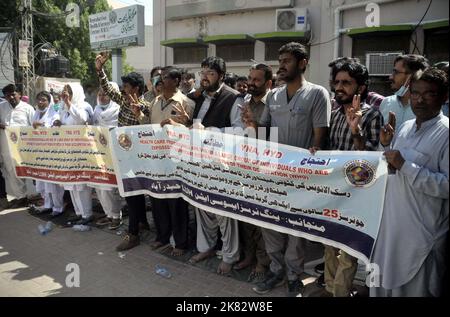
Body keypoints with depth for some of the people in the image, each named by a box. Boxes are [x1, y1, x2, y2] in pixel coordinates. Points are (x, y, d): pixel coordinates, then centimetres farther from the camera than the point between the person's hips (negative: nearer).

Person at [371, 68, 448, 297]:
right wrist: (386, 145, 1)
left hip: (421, 234, -7)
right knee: (383, 286, 22)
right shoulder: (405, 127, 9)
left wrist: (405, 166, -23)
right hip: (390, 224, 7)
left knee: (414, 289, 9)